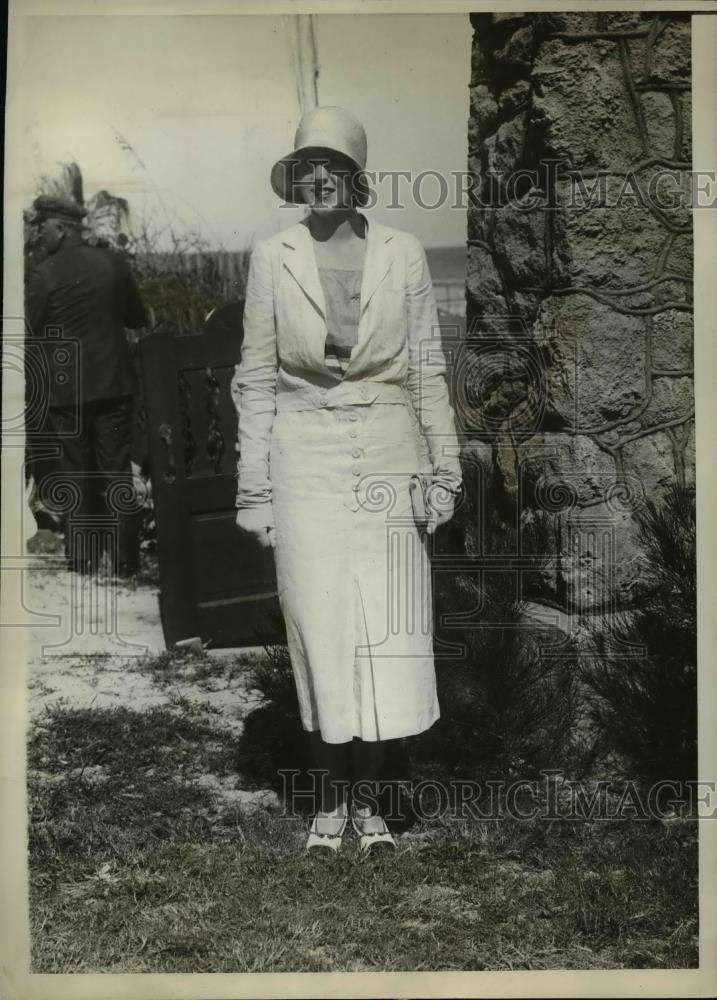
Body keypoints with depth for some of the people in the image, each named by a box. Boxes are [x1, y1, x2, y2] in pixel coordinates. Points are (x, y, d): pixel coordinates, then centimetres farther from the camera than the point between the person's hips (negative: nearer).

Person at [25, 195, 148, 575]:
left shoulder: (43, 274, -11)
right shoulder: (113, 262, 0)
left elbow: (27, 333, -8)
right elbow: (138, 318, 9)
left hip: (66, 390, -3)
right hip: (114, 384, 3)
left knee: (74, 476, 8)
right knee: (117, 472, 9)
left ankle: (82, 561, 12)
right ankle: (124, 560, 11)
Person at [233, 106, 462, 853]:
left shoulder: (402, 254, 4)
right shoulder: (272, 258, 3)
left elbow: (426, 369, 7)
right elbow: (256, 379, 4)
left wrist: (444, 469, 3)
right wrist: (255, 489, 0)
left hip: (389, 460, 1)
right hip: (306, 462, 0)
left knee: (389, 634, 2)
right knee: (320, 634, 1)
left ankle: (367, 796, 19)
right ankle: (332, 795, 19)